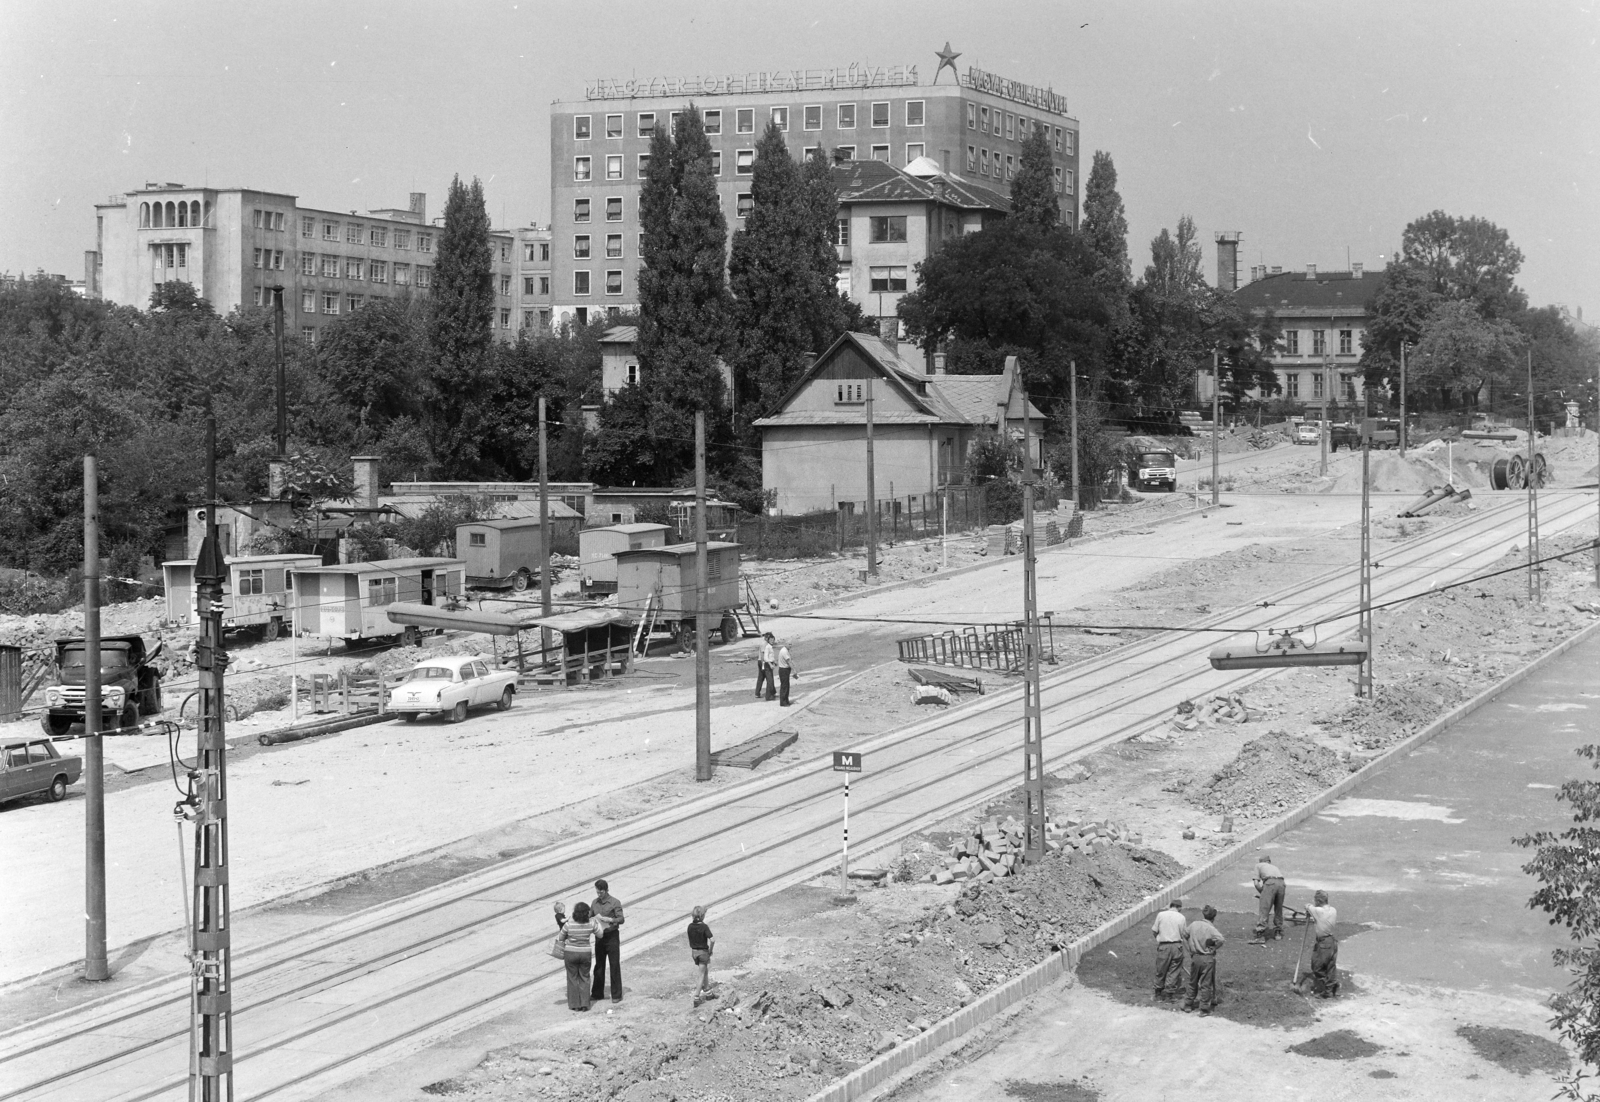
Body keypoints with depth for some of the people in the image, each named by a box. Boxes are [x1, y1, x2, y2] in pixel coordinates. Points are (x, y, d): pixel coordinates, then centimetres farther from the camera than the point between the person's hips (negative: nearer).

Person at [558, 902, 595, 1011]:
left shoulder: (569, 925, -18)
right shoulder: (590, 924, -14)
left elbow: (561, 937, -3)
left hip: (571, 953, -1)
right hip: (585, 953, 1)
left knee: (573, 978, 13)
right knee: (584, 978, 15)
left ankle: (574, 1004, 16)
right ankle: (584, 1004, 12)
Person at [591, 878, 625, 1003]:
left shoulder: (615, 903, -9)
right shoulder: (595, 903, 7)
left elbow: (621, 919, -16)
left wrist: (609, 919, -31)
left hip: (612, 936, -5)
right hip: (599, 936, 5)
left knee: (614, 966, -2)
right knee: (599, 966, 11)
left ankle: (616, 995, 3)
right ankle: (598, 993, 20)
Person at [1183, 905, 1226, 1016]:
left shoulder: (1193, 925, -2)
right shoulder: (1210, 928, -17)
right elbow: (1221, 939, -31)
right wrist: (1214, 948, -13)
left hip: (1194, 957, 4)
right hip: (1207, 959, -4)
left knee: (1192, 982, 19)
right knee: (1206, 984, 5)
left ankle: (1188, 1005, 29)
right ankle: (1204, 1010, 10)